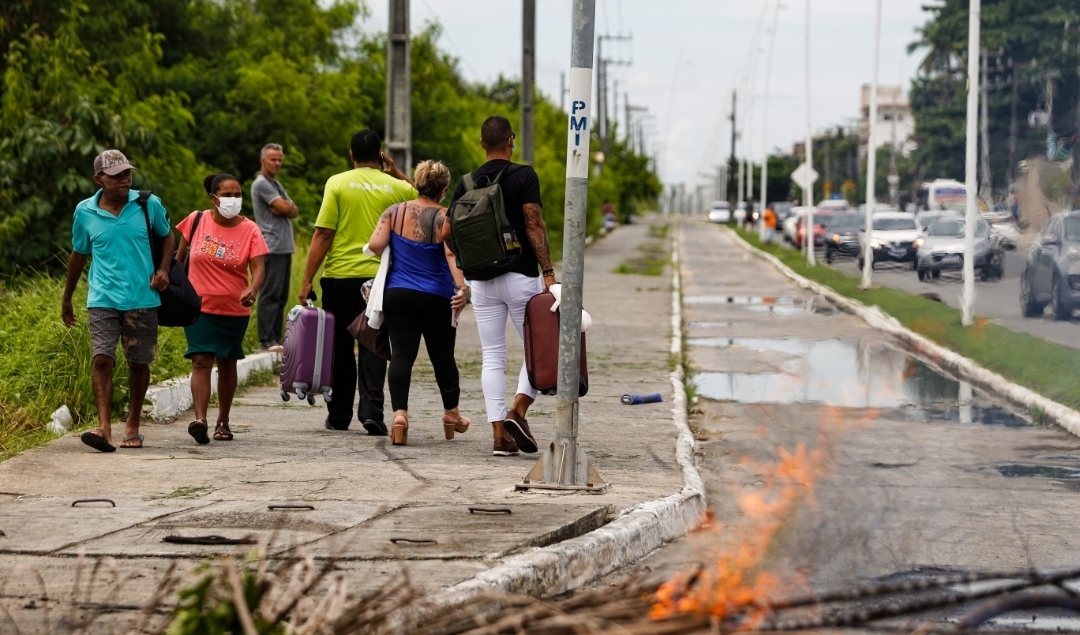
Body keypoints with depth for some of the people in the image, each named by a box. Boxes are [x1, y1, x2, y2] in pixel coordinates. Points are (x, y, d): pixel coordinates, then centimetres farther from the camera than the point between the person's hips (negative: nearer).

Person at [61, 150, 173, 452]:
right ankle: (104, 429, -22)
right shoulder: (85, 212, 1)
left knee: (138, 364, 9)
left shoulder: (149, 205, -1)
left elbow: (167, 236, 17)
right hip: (103, 299, -1)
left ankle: (132, 426, 27)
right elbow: (79, 255, 15)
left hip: (142, 299, 1)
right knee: (102, 360, -15)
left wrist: (163, 269, -1)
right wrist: (66, 299, 23)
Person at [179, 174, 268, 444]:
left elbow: (258, 267, -14)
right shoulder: (196, 221, -2)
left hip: (235, 309, 1)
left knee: (227, 364, 11)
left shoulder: (249, 230, -4)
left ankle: (223, 422, 25)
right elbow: (180, 256, 11)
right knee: (201, 361, -14)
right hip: (199, 306, -1)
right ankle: (200, 420, -24)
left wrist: (253, 290, -34)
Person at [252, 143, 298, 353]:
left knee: (281, 296, 8)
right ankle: (266, 340, -13)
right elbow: (284, 208, -14)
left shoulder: (276, 184, 21)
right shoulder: (262, 183, -7)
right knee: (270, 295, -11)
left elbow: (293, 211, 11)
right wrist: (288, 207, 6)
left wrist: (285, 207, -8)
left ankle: (276, 339, 10)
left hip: (284, 247, 9)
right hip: (272, 247, -9)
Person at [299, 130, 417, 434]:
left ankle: (339, 416, 17)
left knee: (340, 349, 11)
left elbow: (323, 235, -7)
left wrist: (307, 280, -4)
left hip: (340, 276, -1)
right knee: (372, 348, 3)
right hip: (379, 277, 1)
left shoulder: (337, 183, -3)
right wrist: (397, 173, 18)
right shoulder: (396, 187, 2)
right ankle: (371, 412, -10)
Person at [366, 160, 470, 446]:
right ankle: (451, 413, 32)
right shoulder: (446, 218, -6)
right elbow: (451, 254, -20)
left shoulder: (394, 212, 2)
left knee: (402, 355, -4)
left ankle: (399, 412, -24)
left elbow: (375, 245, -7)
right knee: (443, 356, 15)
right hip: (436, 300, -1)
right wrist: (461, 287, -28)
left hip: (397, 295, 1)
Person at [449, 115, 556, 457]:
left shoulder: (467, 183, 7)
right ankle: (518, 410, -13)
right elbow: (534, 225, -14)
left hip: (481, 281, 4)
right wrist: (548, 273, -16)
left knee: (493, 356, 6)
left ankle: (500, 434, 0)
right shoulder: (524, 176, -6)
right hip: (520, 276, -4)